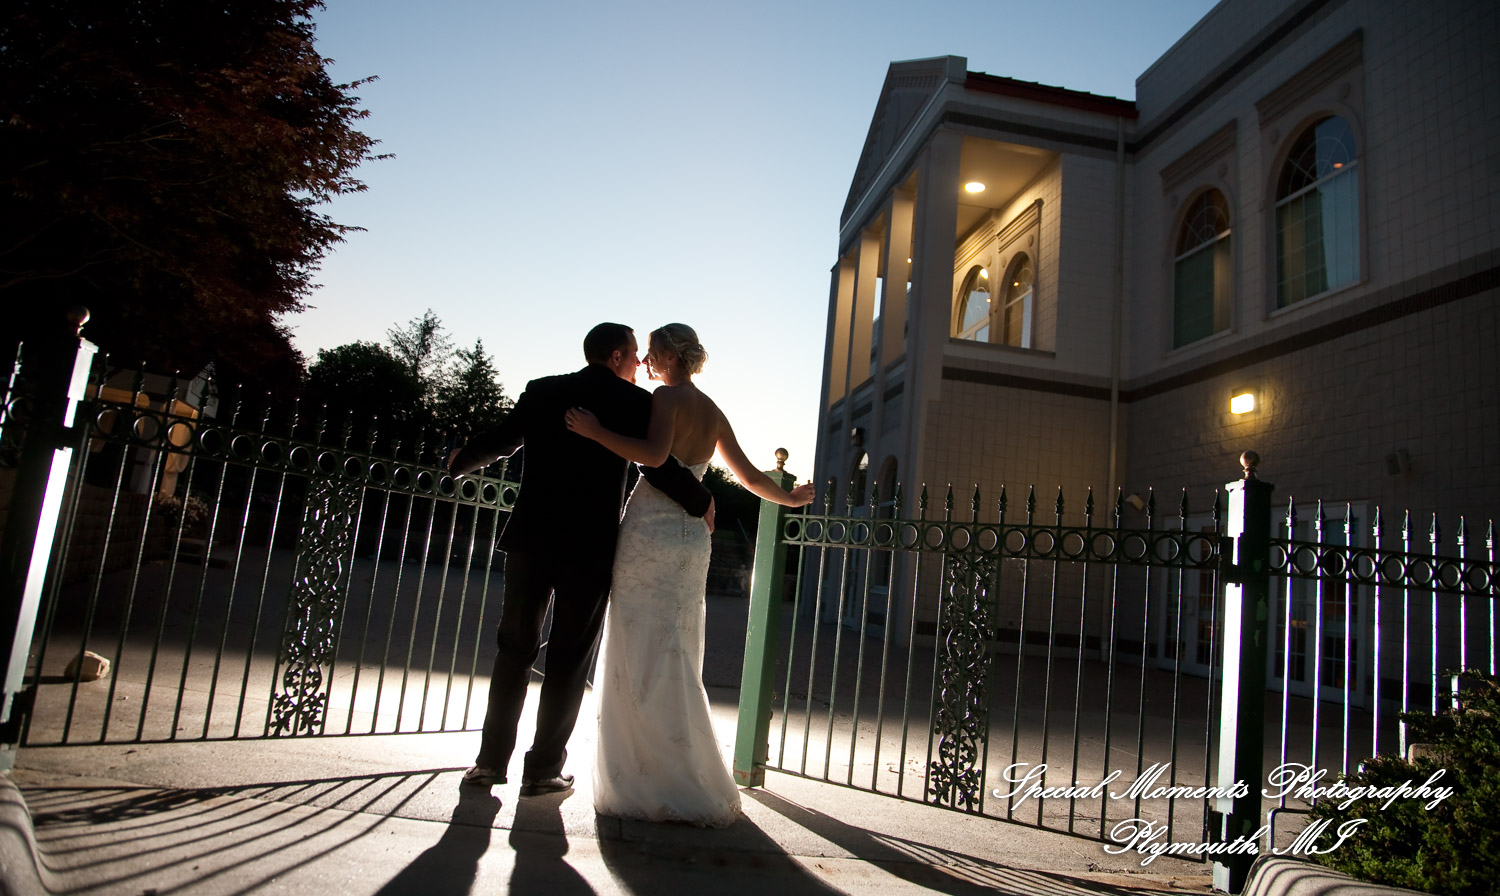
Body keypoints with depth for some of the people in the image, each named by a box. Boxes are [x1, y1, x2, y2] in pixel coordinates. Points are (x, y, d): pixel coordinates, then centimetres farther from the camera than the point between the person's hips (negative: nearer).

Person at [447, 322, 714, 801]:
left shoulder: (542, 390, 8)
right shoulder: (635, 402, -3)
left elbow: (500, 440, 12)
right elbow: (659, 466, -10)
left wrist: (460, 461, 33)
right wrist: (702, 503, 5)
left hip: (530, 536, 3)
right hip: (589, 546, -3)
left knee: (514, 649, 14)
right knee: (569, 660, 7)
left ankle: (491, 760, 17)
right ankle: (543, 769, 12)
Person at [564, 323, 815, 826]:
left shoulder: (667, 396, -5)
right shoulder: (713, 412, 17)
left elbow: (654, 454, -23)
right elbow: (750, 477, 19)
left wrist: (596, 432, -16)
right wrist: (789, 499, 35)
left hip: (651, 532, -8)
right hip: (689, 538, 8)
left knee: (643, 659, -2)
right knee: (673, 660, 12)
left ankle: (648, 785, 3)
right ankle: (684, 781, 18)